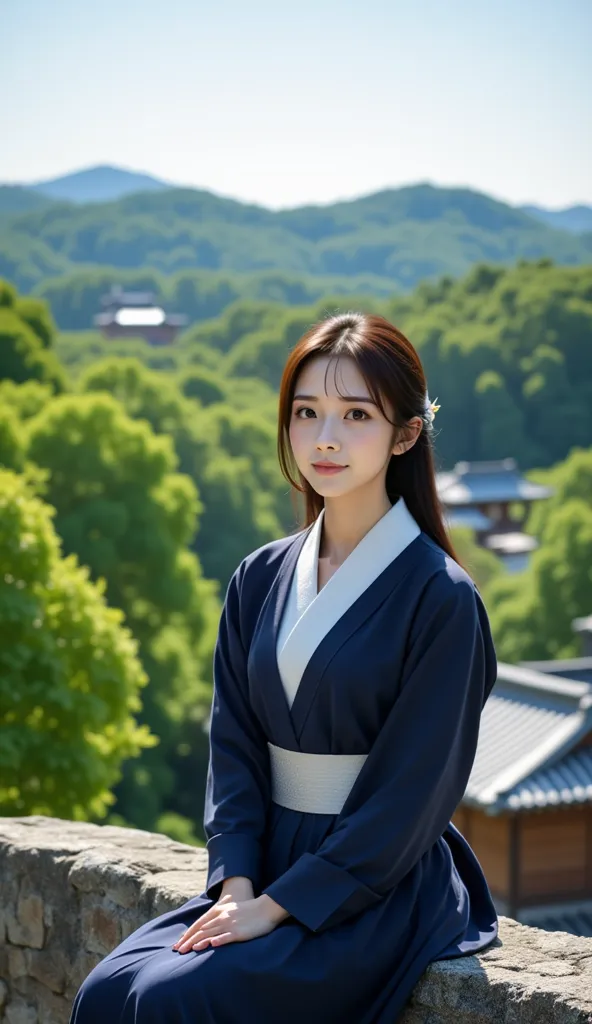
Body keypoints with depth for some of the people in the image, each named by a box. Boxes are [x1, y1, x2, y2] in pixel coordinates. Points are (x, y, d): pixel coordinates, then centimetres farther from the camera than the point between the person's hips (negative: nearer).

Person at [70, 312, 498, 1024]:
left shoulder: (440, 598, -11)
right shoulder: (260, 581, 7)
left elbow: (409, 793, -13)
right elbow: (234, 750, 7)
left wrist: (277, 907, -14)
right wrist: (236, 885, -9)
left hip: (379, 894, -5)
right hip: (267, 871, 6)